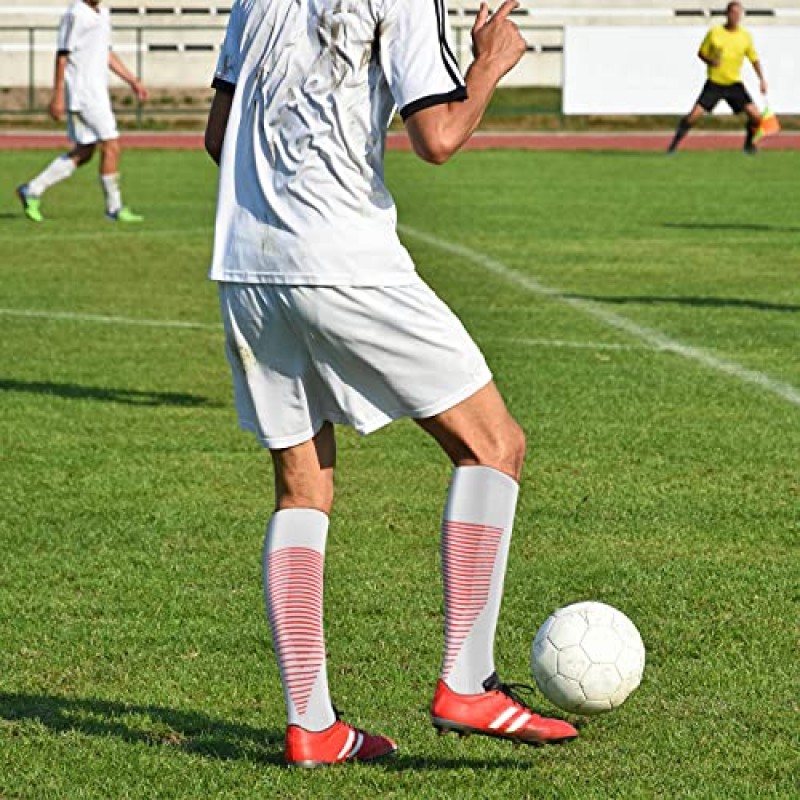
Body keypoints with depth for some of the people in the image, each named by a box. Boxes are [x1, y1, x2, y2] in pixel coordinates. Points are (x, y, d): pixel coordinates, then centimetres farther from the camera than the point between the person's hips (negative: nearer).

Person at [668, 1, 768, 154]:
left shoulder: (746, 36, 0)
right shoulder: (715, 32, -6)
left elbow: (754, 59, 9)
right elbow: (701, 53, 4)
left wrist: (762, 80, 0)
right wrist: (710, 61, -17)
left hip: (734, 84, 2)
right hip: (714, 83, -2)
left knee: (755, 115, -10)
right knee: (694, 115, -13)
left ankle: (749, 144, 16)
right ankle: (674, 145, 2)